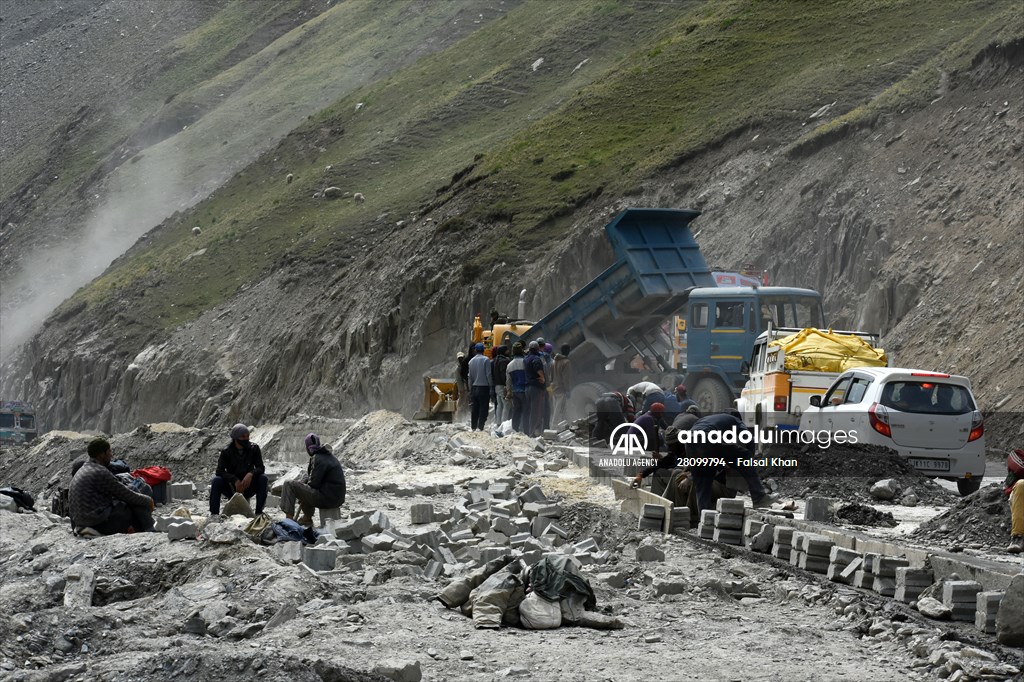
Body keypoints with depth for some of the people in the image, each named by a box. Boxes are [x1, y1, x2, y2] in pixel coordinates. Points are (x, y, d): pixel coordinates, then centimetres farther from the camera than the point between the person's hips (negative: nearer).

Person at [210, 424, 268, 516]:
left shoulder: (254, 449, -6)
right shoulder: (226, 452, -9)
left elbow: (260, 468, -13)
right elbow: (219, 471, -19)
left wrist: (251, 474, -36)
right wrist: (235, 480, -35)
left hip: (248, 489, 1)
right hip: (232, 488, -1)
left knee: (263, 478, -25)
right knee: (216, 480, -28)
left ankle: (259, 512, -23)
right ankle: (214, 514, -25)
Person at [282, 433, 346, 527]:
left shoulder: (318, 459, -15)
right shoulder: (329, 456, 15)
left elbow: (314, 483, -16)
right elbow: (309, 474, 21)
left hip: (328, 499, -10)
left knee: (289, 485, -9)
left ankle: (289, 518, -12)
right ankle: (307, 518, 39)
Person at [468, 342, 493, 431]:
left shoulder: (471, 361, 8)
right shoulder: (486, 360, -8)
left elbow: (470, 376, 10)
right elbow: (488, 374, -11)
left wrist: (470, 389, 15)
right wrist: (491, 386, -3)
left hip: (474, 387, 5)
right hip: (484, 387, -5)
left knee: (474, 409, 11)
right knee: (483, 408, -3)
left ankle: (473, 427, 13)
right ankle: (480, 426, -10)